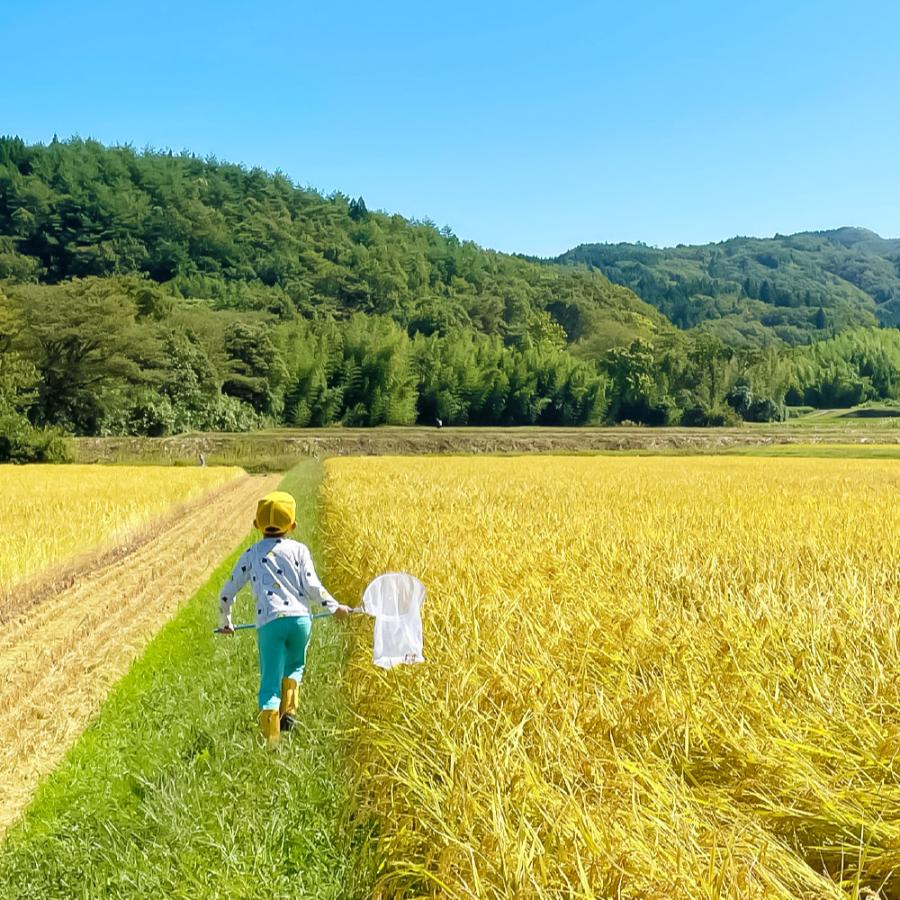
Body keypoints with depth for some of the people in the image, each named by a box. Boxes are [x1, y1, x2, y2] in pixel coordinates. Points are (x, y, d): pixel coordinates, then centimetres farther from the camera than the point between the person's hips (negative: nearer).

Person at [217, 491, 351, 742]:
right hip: (300, 618, 1)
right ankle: (287, 711, 11)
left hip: (269, 622, 0)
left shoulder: (251, 554, 14)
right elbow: (312, 587, 1)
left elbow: (227, 593, 15)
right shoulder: (298, 549, 10)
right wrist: (335, 608, 16)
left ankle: (270, 735, -15)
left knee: (270, 681, 3)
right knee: (294, 667, 27)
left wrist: (225, 623, 31)